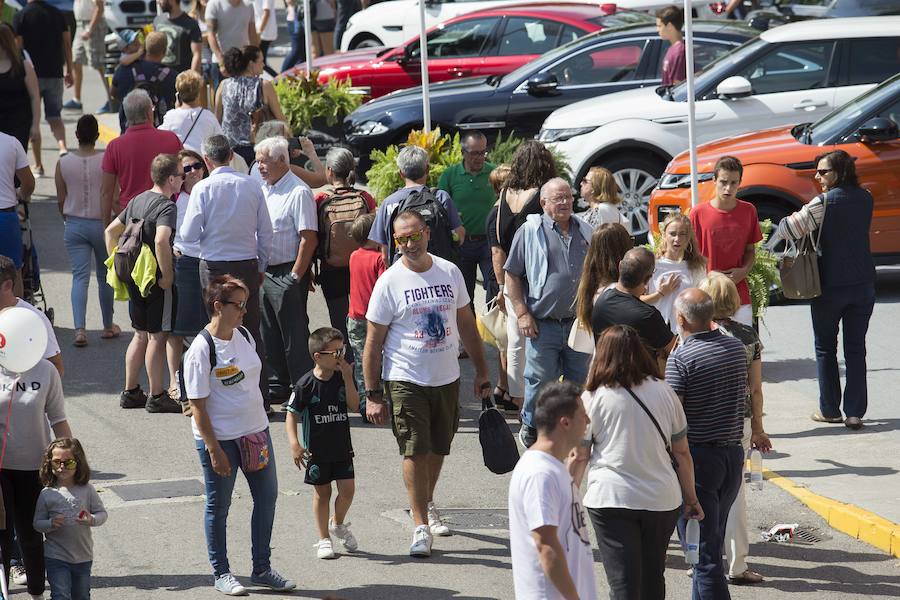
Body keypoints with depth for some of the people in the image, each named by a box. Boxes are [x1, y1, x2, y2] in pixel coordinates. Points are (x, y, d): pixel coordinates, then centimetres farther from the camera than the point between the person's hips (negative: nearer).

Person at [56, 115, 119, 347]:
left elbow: (61, 200, 2)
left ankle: (80, 329, -13)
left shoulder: (63, 163, -5)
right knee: (105, 276, 14)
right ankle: (108, 326, 26)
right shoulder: (106, 160, -12)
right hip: (102, 224, -1)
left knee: (79, 277, 1)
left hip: (75, 225, 1)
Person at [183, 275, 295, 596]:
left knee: (267, 496, 12)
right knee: (218, 506, 6)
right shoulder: (201, 350, -19)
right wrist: (214, 450, -19)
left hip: (255, 430, 7)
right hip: (219, 437, -7)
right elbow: (197, 406, -17)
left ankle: (262, 569, 25)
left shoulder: (244, 336, 4)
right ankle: (221, 574, 20)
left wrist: (258, 433, 16)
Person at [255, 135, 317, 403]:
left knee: (294, 333, -4)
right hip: (263, 271, 9)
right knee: (269, 332, 14)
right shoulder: (262, 190, 13)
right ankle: (277, 384, 24)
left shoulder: (298, 192, -13)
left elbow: (309, 238, -17)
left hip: (287, 273, -9)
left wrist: (296, 276, -18)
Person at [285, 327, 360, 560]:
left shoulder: (342, 378, -1)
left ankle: (338, 524, 27)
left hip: (342, 447, 3)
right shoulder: (306, 385, -13)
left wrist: (347, 379, -19)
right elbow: (291, 415, -11)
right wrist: (294, 443, -22)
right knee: (322, 493, 7)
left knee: (347, 489, -2)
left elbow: (354, 405, -9)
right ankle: (324, 539, 20)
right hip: (317, 450, -3)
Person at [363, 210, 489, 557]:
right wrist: (372, 394, -9)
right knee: (415, 450, -10)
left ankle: (427, 506, 37)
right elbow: (373, 343, -6)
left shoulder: (449, 272, 3)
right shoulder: (389, 282, -8)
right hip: (406, 380, -4)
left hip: (447, 378, 4)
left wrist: (481, 370, 14)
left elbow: (466, 323, 15)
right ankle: (421, 527, -6)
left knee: (438, 448, 15)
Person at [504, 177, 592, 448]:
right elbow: (512, 275, 0)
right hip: (543, 324, -4)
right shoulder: (530, 232, -1)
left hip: (578, 323, 4)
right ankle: (530, 428, 17)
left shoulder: (585, 232, 11)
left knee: (578, 382, 8)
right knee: (541, 381, -2)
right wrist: (522, 314, -8)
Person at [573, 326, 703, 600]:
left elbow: (580, 458, -1)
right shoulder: (664, 392, 5)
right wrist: (691, 499, 17)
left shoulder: (593, 398, -3)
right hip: (662, 499, 3)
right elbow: (682, 453, 9)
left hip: (611, 499, -3)